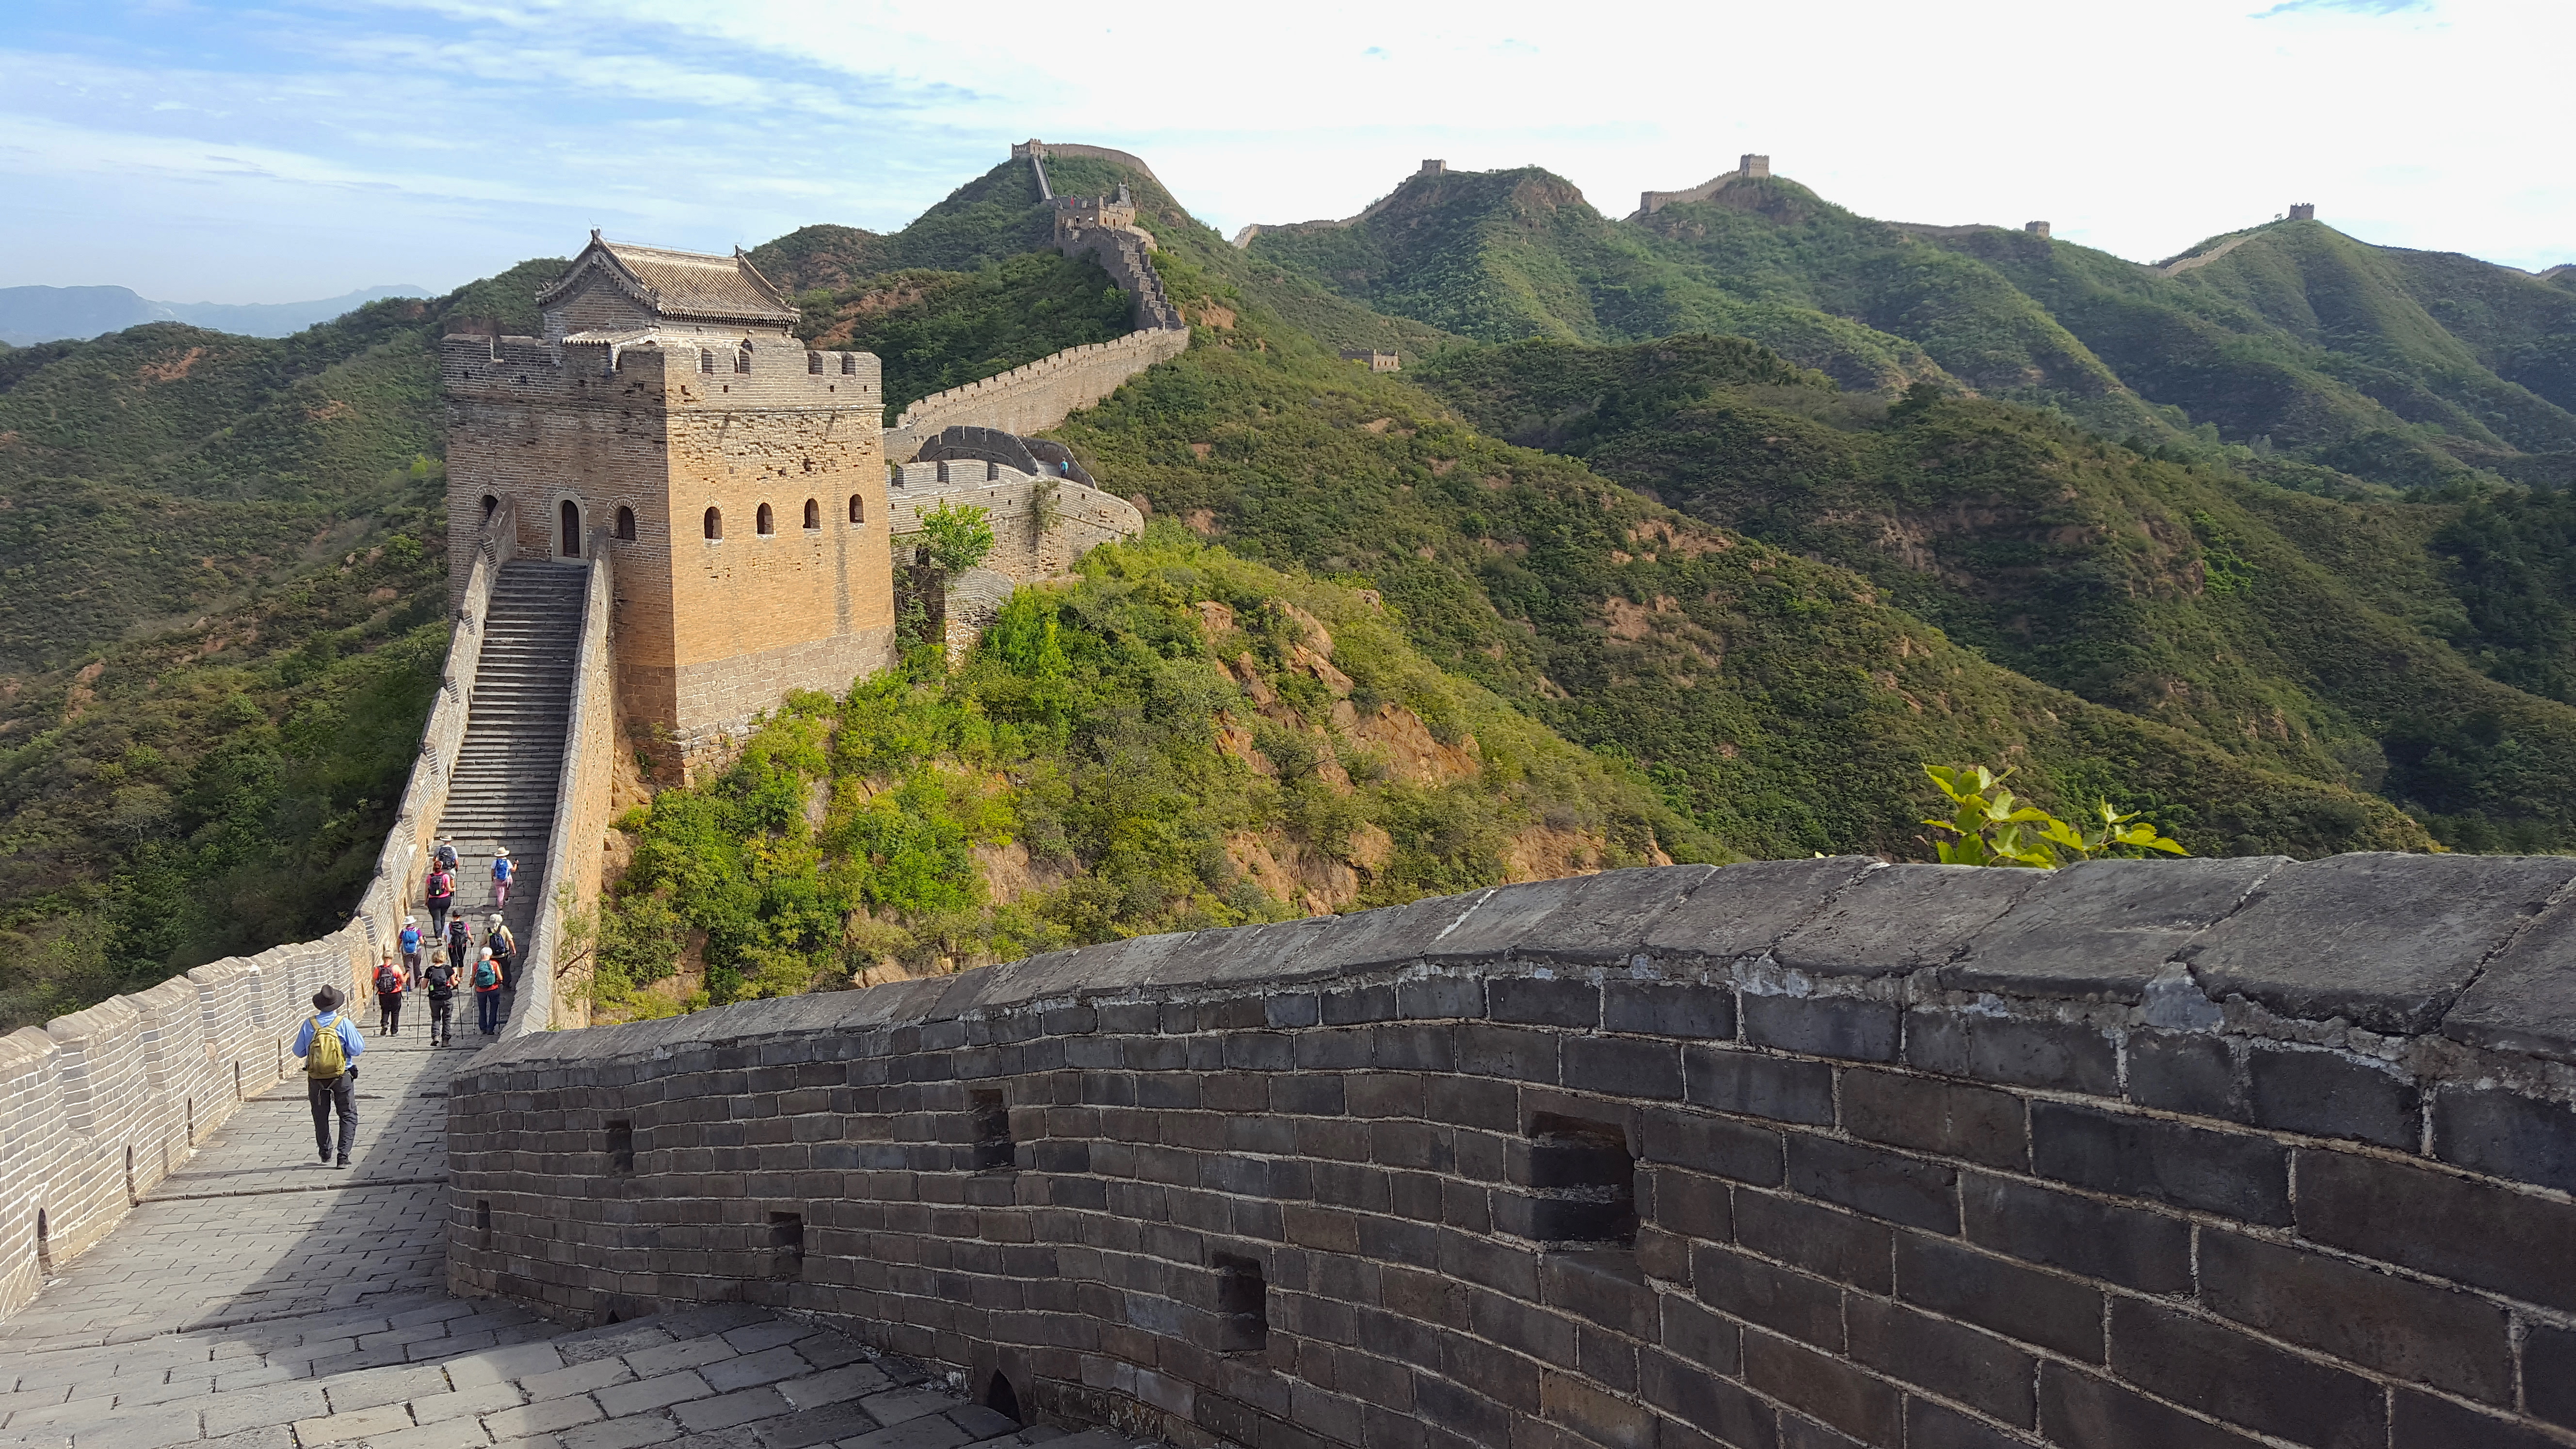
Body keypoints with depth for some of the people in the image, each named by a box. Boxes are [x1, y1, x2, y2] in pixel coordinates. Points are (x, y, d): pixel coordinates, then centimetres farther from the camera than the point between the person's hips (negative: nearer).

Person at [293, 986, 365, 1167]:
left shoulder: (309, 1025, -6)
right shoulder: (343, 1023, -13)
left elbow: (299, 1052, 1)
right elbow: (358, 1049, -11)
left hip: (316, 1078, 2)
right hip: (342, 1077, -2)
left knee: (321, 1117, 18)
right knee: (348, 1115, 6)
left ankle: (325, 1154, 28)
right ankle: (343, 1155, -4)